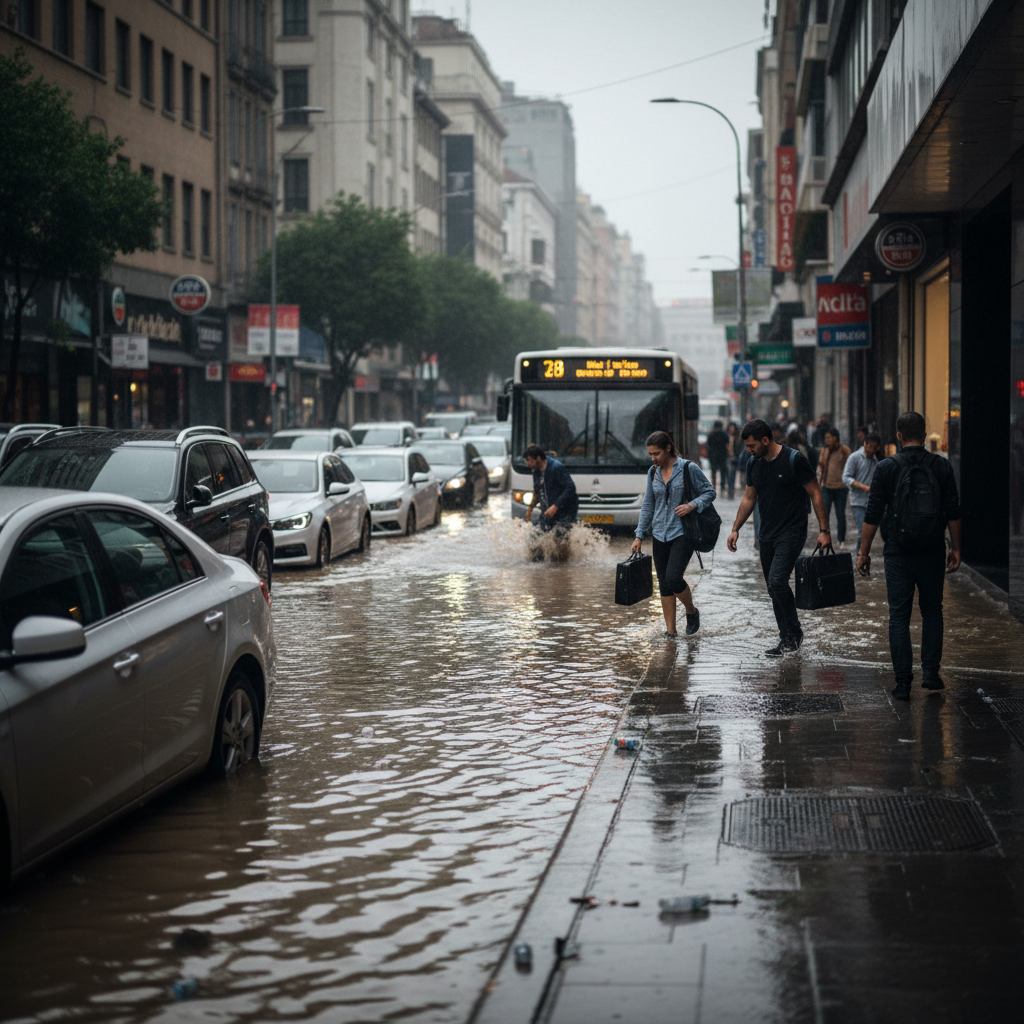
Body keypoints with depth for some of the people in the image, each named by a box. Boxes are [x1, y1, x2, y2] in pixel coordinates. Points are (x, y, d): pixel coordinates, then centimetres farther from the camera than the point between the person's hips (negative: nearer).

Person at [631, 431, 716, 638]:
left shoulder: (688, 469, -7)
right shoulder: (653, 473, 9)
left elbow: (710, 492, -1)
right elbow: (648, 505, 15)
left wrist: (692, 505, -19)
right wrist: (639, 536, 11)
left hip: (683, 533, -6)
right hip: (660, 535, 6)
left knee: (673, 578, -18)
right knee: (664, 584, 4)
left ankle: (692, 612, 10)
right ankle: (670, 631, 11)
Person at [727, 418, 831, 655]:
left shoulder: (793, 460, -12)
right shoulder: (754, 464, 7)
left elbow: (815, 494, -8)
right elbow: (749, 498, 19)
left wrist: (824, 530, -12)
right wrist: (735, 529, 12)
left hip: (792, 532, -7)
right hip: (767, 535, 7)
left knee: (777, 582, -21)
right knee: (774, 590, 8)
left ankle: (794, 633, -6)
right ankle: (787, 640, 17)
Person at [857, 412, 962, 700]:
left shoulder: (886, 468, -6)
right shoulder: (941, 466, 0)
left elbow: (873, 515, -5)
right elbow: (953, 512, 2)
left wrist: (864, 552, 3)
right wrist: (955, 548, 11)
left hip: (898, 554, -1)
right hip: (932, 553, 1)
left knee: (899, 617, 4)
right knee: (932, 611, 17)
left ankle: (903, 682, 0)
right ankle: (930, 671, 9)